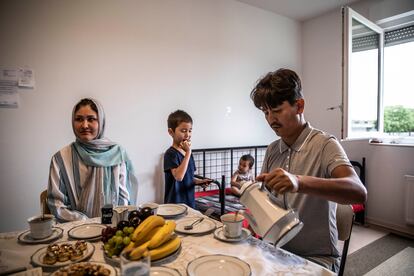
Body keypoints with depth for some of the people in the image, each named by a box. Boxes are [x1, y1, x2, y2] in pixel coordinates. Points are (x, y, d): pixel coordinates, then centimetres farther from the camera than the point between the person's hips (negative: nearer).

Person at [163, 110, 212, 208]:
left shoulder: (187, 152, 8)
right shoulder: (170, 153, -15)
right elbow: (179, 176, -29)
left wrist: (199, 182, -1)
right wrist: (188, 152, -26)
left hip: (190, 201, 7)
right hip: (175, 203, -7)